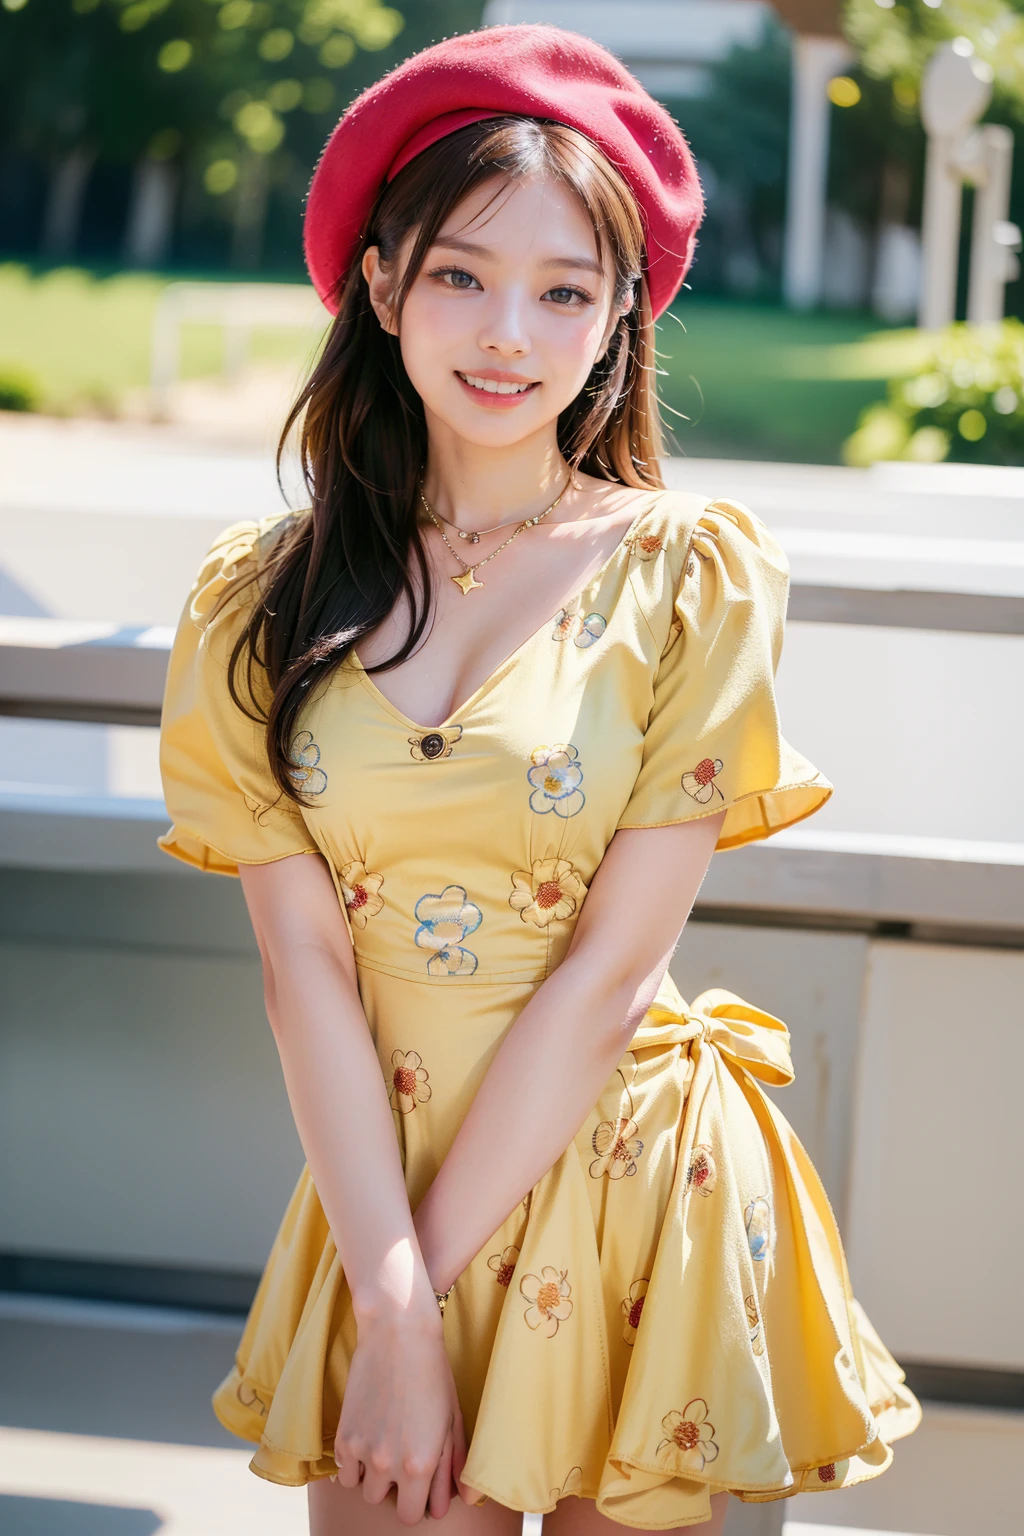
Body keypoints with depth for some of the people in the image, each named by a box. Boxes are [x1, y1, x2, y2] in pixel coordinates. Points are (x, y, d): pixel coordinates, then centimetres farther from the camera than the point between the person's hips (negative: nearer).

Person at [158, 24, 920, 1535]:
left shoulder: (696, 573, -8)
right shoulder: (263, 597, -1)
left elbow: (613, 966, -12)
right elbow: (304, 965, -6)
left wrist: (432, 1270, -12)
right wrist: (390, 1303, -13)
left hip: (636, 1190, -1)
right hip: (379, 1186, 2)